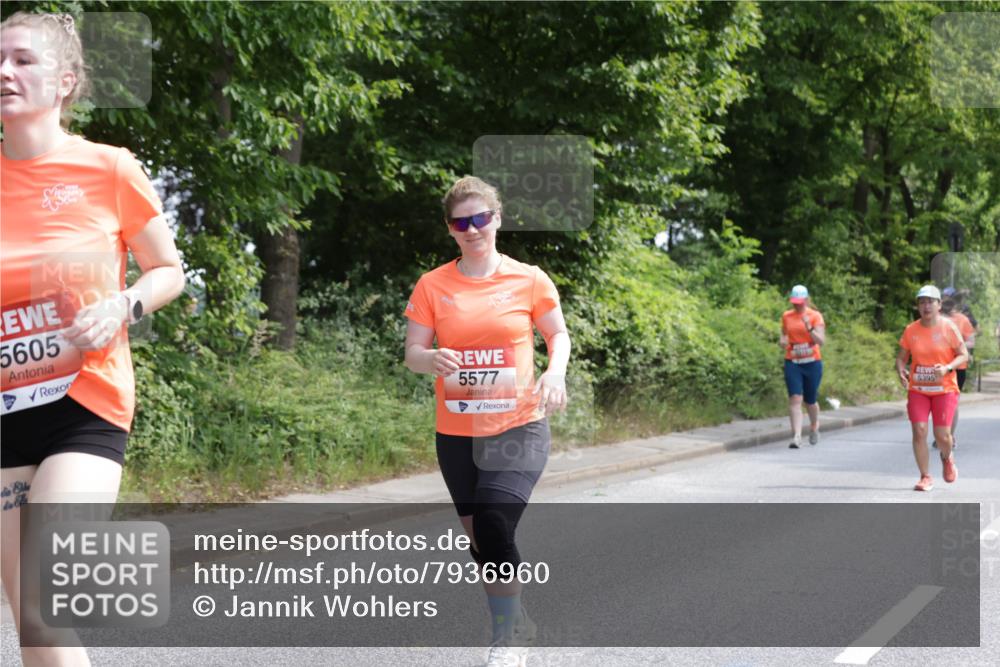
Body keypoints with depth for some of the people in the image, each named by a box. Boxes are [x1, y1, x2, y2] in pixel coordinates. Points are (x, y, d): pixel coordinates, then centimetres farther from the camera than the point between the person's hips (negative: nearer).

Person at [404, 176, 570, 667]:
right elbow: (412, 355, 1)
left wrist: (555, 371, -13)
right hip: (456, 433, 3)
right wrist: (434, 359, -22)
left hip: (517, 428, -3)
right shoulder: (432, 285, 0)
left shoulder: (529, 279, -2)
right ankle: (516, 621, 38)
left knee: (494, 528, -20)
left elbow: (558, 335, 8)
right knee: (479, 536, 14)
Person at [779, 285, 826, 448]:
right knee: (795, 399, -13)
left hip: (812, 363, -1)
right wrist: (783, 341, -3)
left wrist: (809, 328, -26)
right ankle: (796, 436, -17)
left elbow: (821, 341, -11)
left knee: (810, 401, 11)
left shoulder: (815, 316, -4)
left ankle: (814, 428, 39)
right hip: (792, 363, 1)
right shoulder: (786, 316, 5)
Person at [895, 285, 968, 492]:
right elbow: (901, 357, 8)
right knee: (919, 432, -9)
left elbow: (963, 355, -3)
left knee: (942, 435, -7)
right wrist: (901, 371, -14)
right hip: (917, 390, 2)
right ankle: (926, 477, 4)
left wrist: (947, 368, -21)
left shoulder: (949, 327, -6)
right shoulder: (911, 330, 1)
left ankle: (947, 458, 30)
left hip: (944, 389, -2)